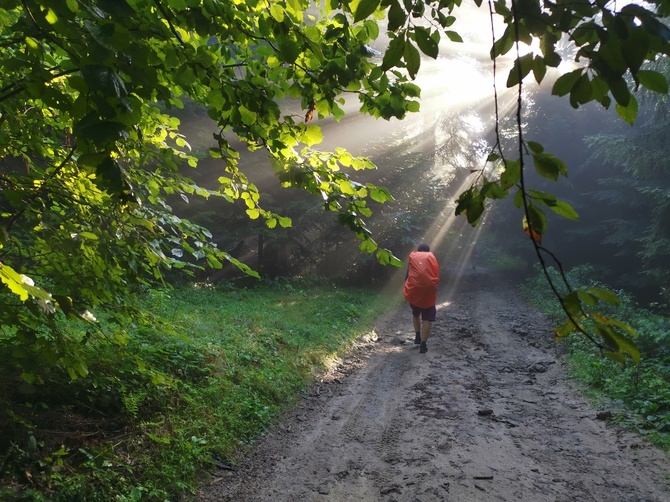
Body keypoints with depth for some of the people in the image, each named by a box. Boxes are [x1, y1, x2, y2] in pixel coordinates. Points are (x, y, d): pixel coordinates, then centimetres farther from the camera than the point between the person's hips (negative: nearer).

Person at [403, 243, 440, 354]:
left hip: (414, 289, 1)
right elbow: (437, 276, 13)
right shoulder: (432, 257, 14)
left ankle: (418, 337, 25)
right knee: (427, 319, 4)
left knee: (415, 313, 26)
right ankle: (423, 345, -3)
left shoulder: (413, 256, 15)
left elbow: (408, 275, 14)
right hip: (429, 289, -1)